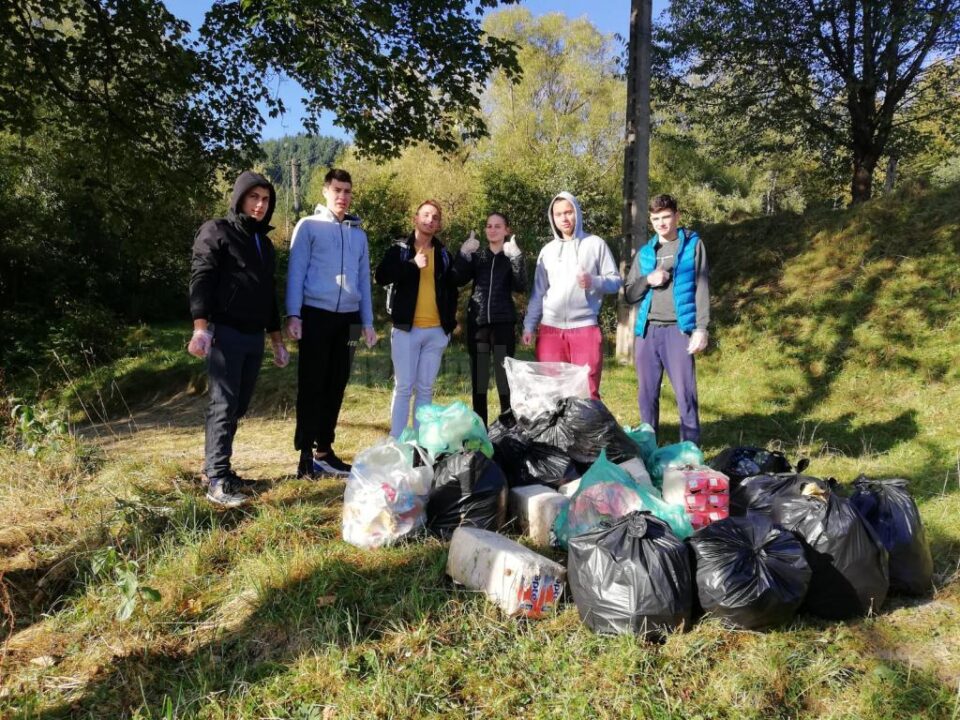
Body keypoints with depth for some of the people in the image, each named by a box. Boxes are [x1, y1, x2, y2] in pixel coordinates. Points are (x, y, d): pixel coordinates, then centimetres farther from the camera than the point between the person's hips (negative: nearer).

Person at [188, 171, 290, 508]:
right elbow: (200, 278, -10)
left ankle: (217, 467, 18)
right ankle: (216, 481, -5)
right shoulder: (216, 231, 0)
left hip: (254, 337, 7)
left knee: (238, 407, 8)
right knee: (224, 405, -9)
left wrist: (276, 339, 24)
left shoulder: (264, 242, 22)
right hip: (225, 332, -7)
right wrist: (201, 327, -23)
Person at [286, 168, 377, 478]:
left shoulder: (359, 234, 16)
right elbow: (296, 272, -4)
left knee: (336, 386, 8)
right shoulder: (309, 226, 2)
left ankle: (324, 451, 18)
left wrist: (368, 322, 13)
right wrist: (293, 315, -12)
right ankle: (306, 453, 4)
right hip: (316, 314, -5)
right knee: (312, 385, -2)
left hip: (348, 318, 5)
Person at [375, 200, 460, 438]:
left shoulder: (444, 254, 13)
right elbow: (381, 276, -11)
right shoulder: (400, 249, 4)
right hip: (406, 328, -3)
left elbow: (452, 290, 18)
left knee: (425, 389, 7)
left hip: (436, 331, 3)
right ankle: (397, 441, 4)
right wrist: (413, 265, -18)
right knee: (403, 387, -2)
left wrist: (450, 323, 9)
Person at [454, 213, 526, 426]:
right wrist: (463, 253, -13)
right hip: (477, 321, 2)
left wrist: (516, 257, -18)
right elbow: (458, 280, -3)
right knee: (478, 379, 5)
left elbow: (521, 287, -9)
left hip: (503, 322, -2)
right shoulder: (476, 256, 13)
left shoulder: (512, 256, 8)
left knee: (505, 378, -5)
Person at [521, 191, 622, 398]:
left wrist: (593, 282, -18)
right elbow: (538, 292, 13)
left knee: (587, 390, -2)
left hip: (585, 327, -3)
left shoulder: (595, 244, 3)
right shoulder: (548, 250, 11)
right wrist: (529, 325, 7)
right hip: (550, 329, 3)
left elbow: (615, 281, 2)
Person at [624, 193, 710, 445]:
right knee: (646, 394, 7)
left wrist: (701, 328, -9)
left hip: (678, 329, -3)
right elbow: (629, 294, 15)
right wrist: (647, 280, -5)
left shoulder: (693, 245, 6)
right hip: (647, 331, 4)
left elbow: (702, 288, 0)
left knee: (685, 394, -5)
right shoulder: (644, 253, 16)